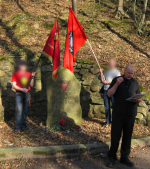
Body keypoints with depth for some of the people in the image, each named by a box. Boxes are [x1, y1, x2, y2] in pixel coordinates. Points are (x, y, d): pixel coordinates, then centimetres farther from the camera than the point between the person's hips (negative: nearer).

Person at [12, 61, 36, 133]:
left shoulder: (28, 74, 10)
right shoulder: (15, 74, 1)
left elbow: (31, 85, 7)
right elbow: (14, 85, -4)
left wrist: (32, 77, -6)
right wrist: (22, 89, -17)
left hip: (26, 93, 3)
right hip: (19, 94, -3)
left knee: (25, 111, 5)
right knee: (19, 110, -10)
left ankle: (23, 126, 13)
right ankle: (17, 127, -3)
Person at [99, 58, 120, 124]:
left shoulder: (117, 72, 1)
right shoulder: (106, 72, 17)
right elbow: (103, 81, 15)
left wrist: (108, 82, -16)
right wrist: (101, 73, 4)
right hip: (106, 90, 5)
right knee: (106, 107, 7)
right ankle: (108, 121, 17)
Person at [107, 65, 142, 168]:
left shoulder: (135, 82, 13)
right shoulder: (117, 80, 3)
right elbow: (109, 94, -4)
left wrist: (139, 100, -7)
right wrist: (117, 84, -18)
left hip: (131, 114, 3)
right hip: (118, 113, -3)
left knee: (127, 135, 8)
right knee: (115, 135, 0)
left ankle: (124, 157, 20)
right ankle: (112, 157, 13)